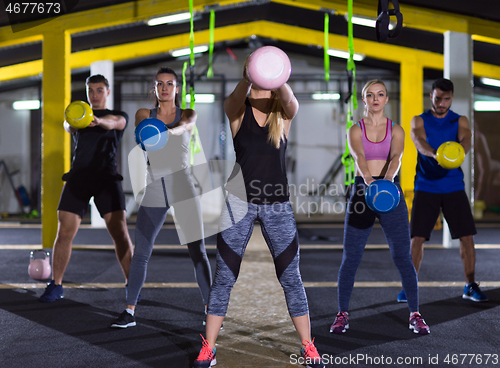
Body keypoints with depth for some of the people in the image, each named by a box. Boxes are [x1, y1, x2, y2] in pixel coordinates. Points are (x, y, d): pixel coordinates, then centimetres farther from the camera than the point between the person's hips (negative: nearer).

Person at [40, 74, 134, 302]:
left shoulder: (119, 116, 14)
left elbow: (116, 122, -12)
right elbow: (67, 126, -3)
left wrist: (99, 121, -36)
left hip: (106, 177, -2)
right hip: (78, 176, 2)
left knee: (120, 233, -11)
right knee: (64, 233, -2)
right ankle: (56, 286, 12)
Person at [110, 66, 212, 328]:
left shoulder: (187, 114, 5)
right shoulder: (144, 114, 9)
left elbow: (186, 124, -18)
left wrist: (168, 131, -41)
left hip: (182, 187, -1)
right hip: (154, 191, 2)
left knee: (198, 252, -6)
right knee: (140, 254, 4)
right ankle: (129, 311, 17)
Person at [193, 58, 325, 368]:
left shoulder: (284, 112, 0)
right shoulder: (237, 109, -3)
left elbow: (291, 102, -24)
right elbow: (236, 99, -27)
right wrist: (247, 78, -50)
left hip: (278, 205, 1)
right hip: (239, 201, -1)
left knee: (291, 278, 6)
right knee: (224, 277, 3)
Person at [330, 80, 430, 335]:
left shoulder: (396, 130, 5)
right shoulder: (355, 130, 3)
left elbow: (396, 156, -14)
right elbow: (359, 157, -17)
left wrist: (388, 179, -36)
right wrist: (369, 180, -37)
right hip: (361, 191, 0)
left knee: (402, 257, -1)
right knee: (350, 258, 0)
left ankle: (415, 315, 11)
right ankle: (342, 314, 14)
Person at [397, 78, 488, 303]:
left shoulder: (460, 121, 6)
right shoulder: (419, 121, 2)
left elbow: (466, 140, -15)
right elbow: (419, 142, -19)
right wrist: (435, 154, -42)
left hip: (454, 187, 1)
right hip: (426, 188, -1)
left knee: (466, 236, -3)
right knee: (417, 237, -5)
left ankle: (470, 286, 11)